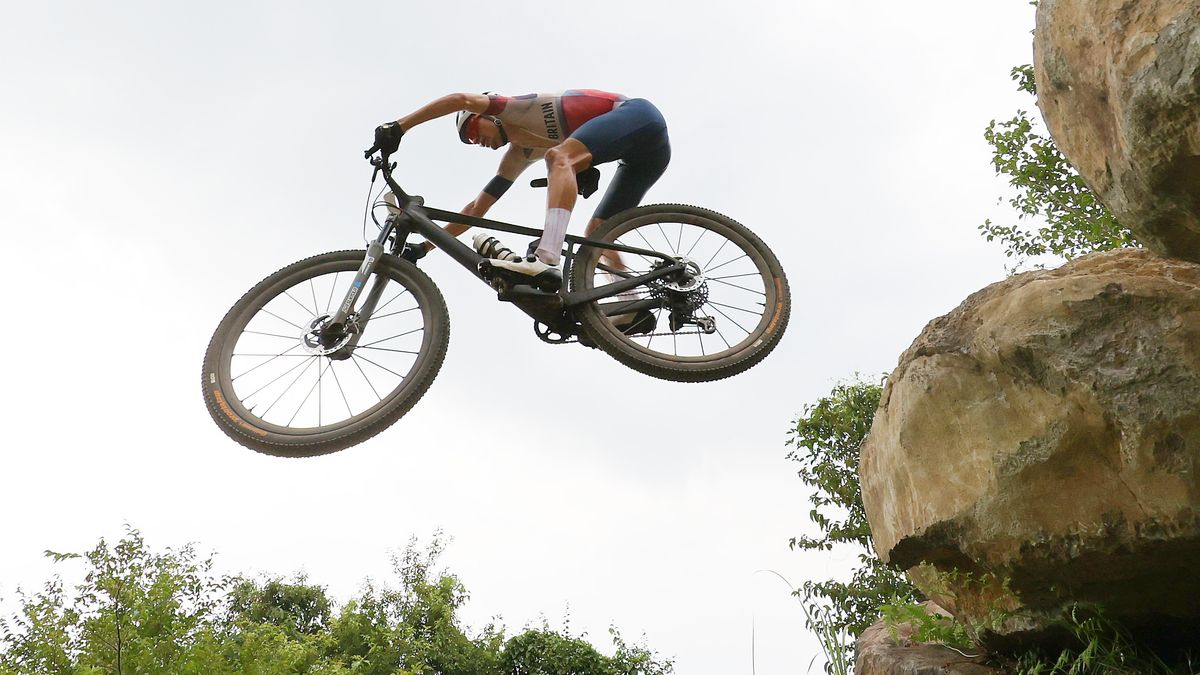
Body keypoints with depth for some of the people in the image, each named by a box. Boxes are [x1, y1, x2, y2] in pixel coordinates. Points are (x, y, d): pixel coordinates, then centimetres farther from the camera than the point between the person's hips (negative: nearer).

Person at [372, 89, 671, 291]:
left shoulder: (515, 109, 1)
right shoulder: (519, 155, 20)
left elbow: (460, 99, -15)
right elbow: (477, 208, 22)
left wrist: (398, 126, -16)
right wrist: (425, 246, 20)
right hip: (645, 155, 9)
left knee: (560, 156, -29)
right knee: (596, 234, 4)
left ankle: (545, 259, -46)